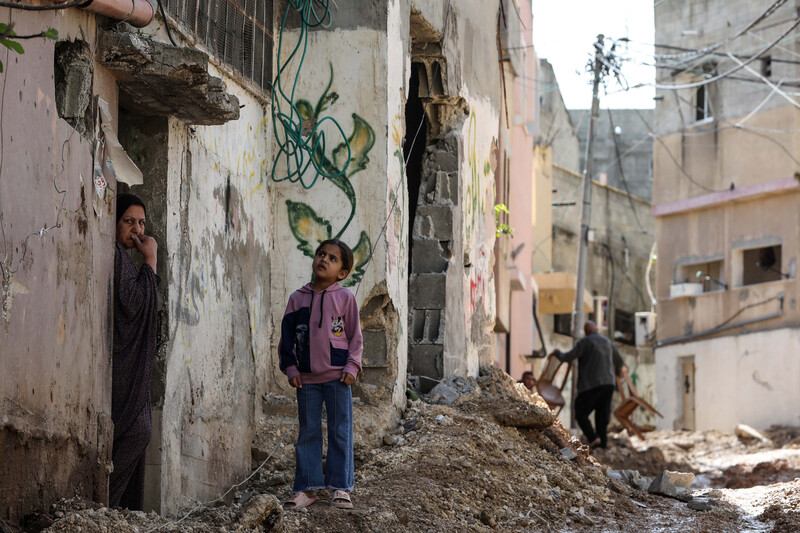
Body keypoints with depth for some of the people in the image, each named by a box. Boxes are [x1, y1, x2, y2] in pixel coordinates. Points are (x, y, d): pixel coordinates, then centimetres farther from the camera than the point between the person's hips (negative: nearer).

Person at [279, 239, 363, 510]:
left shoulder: (345, 297, 0)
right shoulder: (298, 298, 4)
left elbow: (355, 335, 4)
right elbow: (287, 335, 8)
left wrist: (352, 367, -4)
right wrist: (290, 368, 2)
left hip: (337, 376, -2)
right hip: (307, 377, 2)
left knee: (340, 433, 3)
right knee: (308, 432, 6)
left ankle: (341, 487, 10)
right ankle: (305, 488, 11)